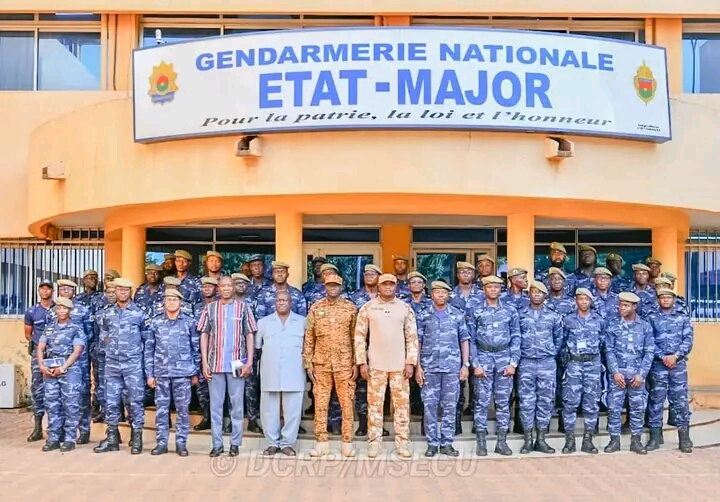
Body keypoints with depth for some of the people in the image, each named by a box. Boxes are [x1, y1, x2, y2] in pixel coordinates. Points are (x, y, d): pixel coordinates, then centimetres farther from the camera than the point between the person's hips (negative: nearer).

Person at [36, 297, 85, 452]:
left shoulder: (76, 329, 1)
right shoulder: (49, 328, 14)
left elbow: (77, 351, -8)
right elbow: (40, 348, 10)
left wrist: (62, 368, -14)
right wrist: (42, 366, -5)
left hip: (70, 370, -4)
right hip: (49, 371, 4)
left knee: (70, 405, -4)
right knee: (52, 405, 6)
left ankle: (69, 439, 1)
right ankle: (53, 439, 12)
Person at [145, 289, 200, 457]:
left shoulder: (189, 322, 3)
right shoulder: (155, 322, 6)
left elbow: (196, 348, 5)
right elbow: (149, 349, 7)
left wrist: (195, 373, 3)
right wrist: (149, 374, 2)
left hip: (183, 373, -1)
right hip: (161, 373, 1)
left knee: (183, 409, 3)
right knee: (161, 409, 5)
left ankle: (181, 443, 11)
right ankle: (161, 443, 15)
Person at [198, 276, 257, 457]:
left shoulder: (243, 307, 2)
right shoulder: (210, 308, 5)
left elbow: (249, 335, 2)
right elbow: (204, 335, 6)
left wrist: (249, 362, -5)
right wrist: (204, 362, -1)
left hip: (236, 364, -1)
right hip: (215, 363, 1)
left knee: (237, 404, 5)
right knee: (215, 404, 5)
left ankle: (235, 443, 13)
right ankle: (217, 444, 13)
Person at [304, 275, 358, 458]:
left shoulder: (351, 308, 2)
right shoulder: (316, 308, 4)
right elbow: (308, 337, 5)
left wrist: (356, 363, -2)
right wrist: (308, 363, 0)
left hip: (345, 363, -1)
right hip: (321, 363, 1)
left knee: (347, 403, 2)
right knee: (320, 403, 5)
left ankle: (347, 442, 11)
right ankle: (321, 442, 13)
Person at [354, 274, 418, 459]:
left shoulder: (405, 308, 4)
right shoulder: (367, 307, 1)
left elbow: (412, 337, 4)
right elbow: (359, 335, 1)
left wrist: (410, 362, -3)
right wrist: (362, 362, -4)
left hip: (400, 365, 1)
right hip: (376, 365, -1)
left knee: (402, 404, 4)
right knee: (375, 403, 3)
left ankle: (402, 443, 13)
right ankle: (374, 443, 12)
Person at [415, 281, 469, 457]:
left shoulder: (458, 315, 5)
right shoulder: (423, 316, 5)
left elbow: (464, 341, 7)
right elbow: (418, 342, 5)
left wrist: (465, 365, 1)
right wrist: (418, 366, -1)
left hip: (452, 366, 0)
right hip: (429, 367, 0)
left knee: (450, 406, 4)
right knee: (430, 406, 2)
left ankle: (447, 443, 13)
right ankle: (432, 443, 12)